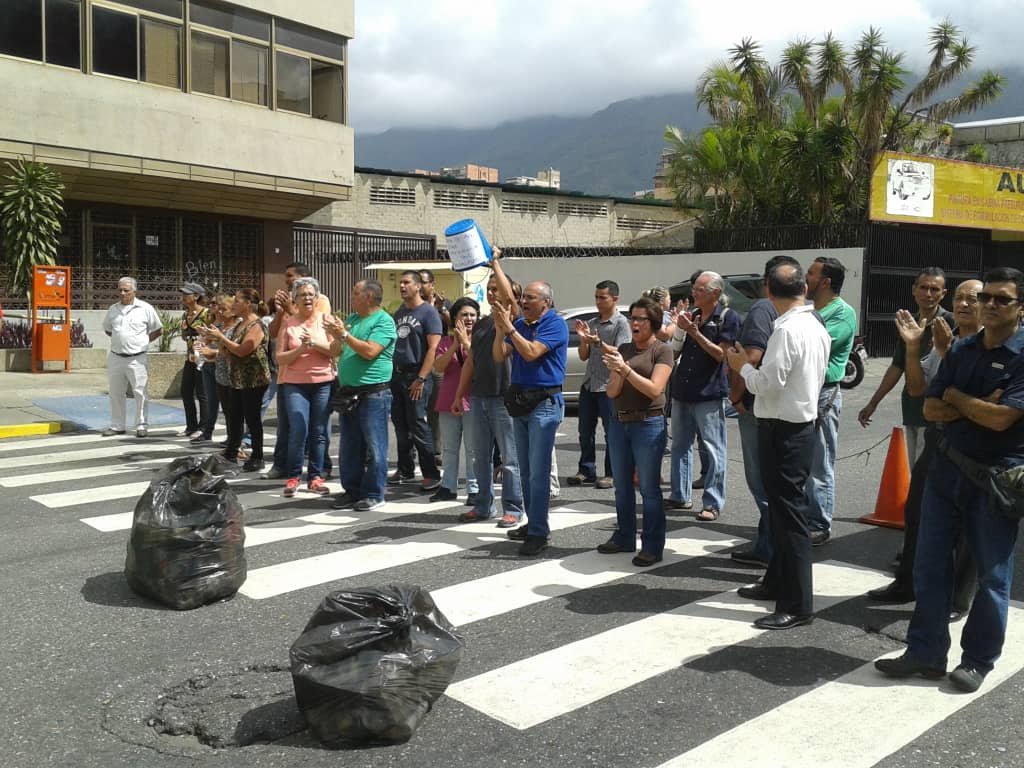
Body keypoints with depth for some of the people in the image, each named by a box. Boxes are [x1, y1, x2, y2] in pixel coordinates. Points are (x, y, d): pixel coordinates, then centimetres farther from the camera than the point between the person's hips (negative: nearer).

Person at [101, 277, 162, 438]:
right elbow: (107, 329, 25)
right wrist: (119, 340, 11)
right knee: (116, 392, 10)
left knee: (140, 392, -3)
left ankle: (142, 425, 5)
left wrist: (143, 341, 0)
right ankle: (117, 426, 19)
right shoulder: (113, 309, 10)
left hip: (137, 358, -4)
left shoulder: (145, 308, -2)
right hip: (115, 357, 5)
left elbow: (158, 330, 4)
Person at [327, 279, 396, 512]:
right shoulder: (351, 319, 15)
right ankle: (352, 491, 22)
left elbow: (370, 351, -20)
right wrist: (335, 332, 4)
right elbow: (339, 350, 19)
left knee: (374, 448, -1)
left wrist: (343, 334, -14)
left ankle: (374, 495, 6)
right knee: (348, 447, 13)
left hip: (373, 394, -8)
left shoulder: (384, 321, -8)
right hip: (348, 393, 8)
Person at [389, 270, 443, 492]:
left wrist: (421, 378, -19)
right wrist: (389, 372, 12)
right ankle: (405, 470, 20)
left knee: (417, 425, -8)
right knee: (400, 424, 10)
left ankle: (431, 474, -1)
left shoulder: (428, 312, -6)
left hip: (416, 376, -7)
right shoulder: (398, 312, 15)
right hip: (396, 374, 7)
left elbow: (433, 347, -13)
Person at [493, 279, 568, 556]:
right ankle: (533, 523, 24)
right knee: (526, 470, 13)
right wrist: (500, 329, -11)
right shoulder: (519, 324, 11)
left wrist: (509, 328, -19)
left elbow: (531, 352, -21)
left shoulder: (555, 323, -10)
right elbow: (499, 356, 3)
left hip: (545, 403, -8)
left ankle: (538, 533, -6)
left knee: (538, 471, -9)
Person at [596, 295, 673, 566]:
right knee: (622, 486, 14)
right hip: (619, 422, 6)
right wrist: (616, 373, -14)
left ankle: (653, 546, 5)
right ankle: (624, 537, 26)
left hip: (649, 424, -6)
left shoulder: (662, 350, -4)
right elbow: (612, 392, 5)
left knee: (649, 488, -3)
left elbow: (654, 389, -15)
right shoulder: (623, 349, 10)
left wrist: (625, 369, -22)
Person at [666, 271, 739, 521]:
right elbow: (676, 349, 19)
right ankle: (680, 496, 23)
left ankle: (713, 503, 3)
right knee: (680, 445, 13)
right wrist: (680, 328, 1)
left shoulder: (728, 318, -5)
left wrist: (695, 333, -18)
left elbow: (721, 354, -13)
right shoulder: (692, 315, 14)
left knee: (713, 449, -2)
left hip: (709, 394, -7)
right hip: (682, 391, 7)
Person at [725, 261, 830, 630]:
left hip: (783, 430, -10)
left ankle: (797, 604, 0)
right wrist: (758, 364, 15)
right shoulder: (818, 327, 10)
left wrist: (742, 366, -5)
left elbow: (769, 383, -21)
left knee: (789, 513, -5)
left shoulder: (786, 329, -19)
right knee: (783, 508, 19)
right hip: (801, 422, 10)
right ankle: (777, 581, 32)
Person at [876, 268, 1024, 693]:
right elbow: (931, 408, 3)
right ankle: (925, 652, 20)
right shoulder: (961, 350, 7)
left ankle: (978, 659, 23)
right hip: (947, 467, 6)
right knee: (929, 565, 8)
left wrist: (956, 397, -6)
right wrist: (978, 407, -13)